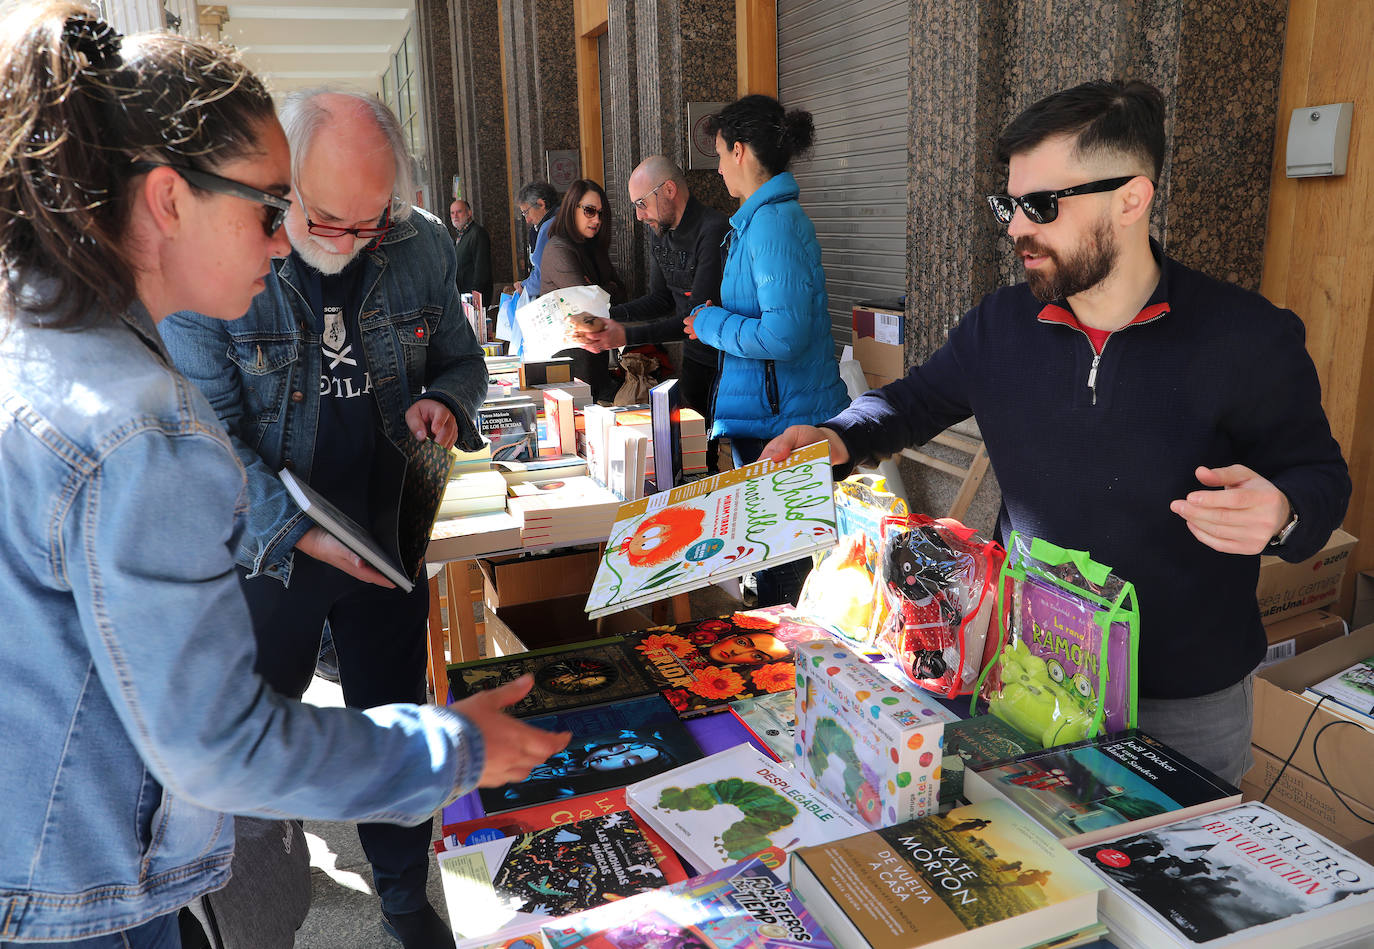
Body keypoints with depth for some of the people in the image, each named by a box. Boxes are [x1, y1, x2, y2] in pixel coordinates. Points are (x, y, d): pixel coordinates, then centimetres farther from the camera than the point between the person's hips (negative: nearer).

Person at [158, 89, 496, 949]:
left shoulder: (424, 249, -7)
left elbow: (463, 361, 7)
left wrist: (443, 402, -17)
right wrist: (301, 530, -27)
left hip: (389, 539, 2)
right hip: (263, 553, -2)